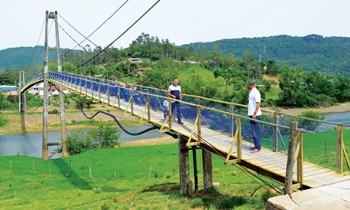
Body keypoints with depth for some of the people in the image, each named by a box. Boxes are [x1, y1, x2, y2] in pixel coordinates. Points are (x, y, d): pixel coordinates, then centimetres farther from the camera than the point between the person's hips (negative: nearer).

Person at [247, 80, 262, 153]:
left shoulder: (256, 92, -16)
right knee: (254, 131, 14)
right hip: (251, 114, 10)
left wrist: (255, 113, -24)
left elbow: (258, 103, -21)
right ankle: (256, 146, 22)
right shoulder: (251, 92, 14)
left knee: (255, 131, -7)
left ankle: (258, 148, -3)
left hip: (255, 115, -10)